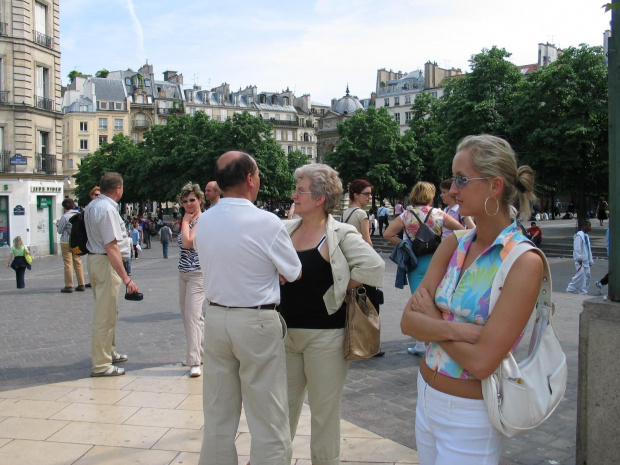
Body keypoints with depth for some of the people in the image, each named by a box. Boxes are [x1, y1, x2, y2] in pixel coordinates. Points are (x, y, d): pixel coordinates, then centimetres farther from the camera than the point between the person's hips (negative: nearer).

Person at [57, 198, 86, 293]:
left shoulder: (64, 217, -13)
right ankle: (81, 284, 11)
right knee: (78, 263, 10)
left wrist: (57, 225, 15)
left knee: (68, 263, 0)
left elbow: (60, 231, -5)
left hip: (66, 242, -5)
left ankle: (69, 286, 1)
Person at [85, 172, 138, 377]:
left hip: (95, 258, 10)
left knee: (107, 312, 22)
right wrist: (126, 278, -26)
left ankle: (109, 352, 37)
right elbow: (111, 247, -25)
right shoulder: (108, 209, -19)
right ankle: (101, 365, 4)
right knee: (105, 316, -3)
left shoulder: (91, 206, 12)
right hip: (106, 263, -10)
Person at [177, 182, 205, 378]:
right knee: (187, 315, 14)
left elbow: (188, 243, -21)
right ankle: (196, 353, 26)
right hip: (183, 273, 9)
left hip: (198, 273, -9)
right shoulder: (188, 220, 15)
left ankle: (195, 361, -14)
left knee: (193, 315, -15)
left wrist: (185, 221, -12)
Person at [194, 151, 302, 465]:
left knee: (218, 419, 17)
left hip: (215, 318, 6)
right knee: (268, 422, 6)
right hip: (257, 322, -6)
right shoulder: (267, 222, -15)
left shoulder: (203, 222, 2)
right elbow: (294, 274, -4)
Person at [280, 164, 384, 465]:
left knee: (323, 409, 9)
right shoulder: (286, 230, 6)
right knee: (283, 404, 18)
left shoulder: (340, 234, -10)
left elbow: (373, 266, -22)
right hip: (286, 330, 5)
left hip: (324, 335, -5)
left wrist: (340, 289, -12)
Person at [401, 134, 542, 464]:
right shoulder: (454, 244, 0)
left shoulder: (524, 262, -19)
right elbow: (408, 321, -6)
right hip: (426, 399, 6)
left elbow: (482, 362, -24)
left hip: (470, 417, -6)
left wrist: (432, 320, -11)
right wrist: (457, 330, -22)